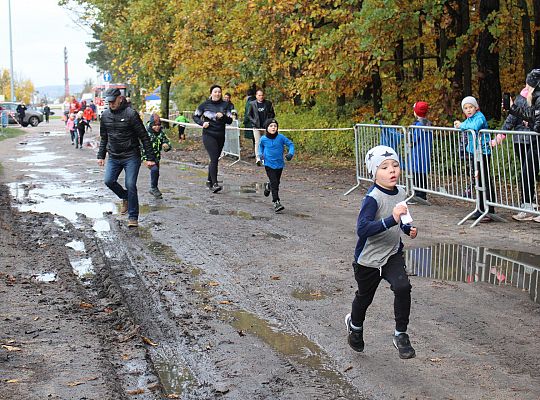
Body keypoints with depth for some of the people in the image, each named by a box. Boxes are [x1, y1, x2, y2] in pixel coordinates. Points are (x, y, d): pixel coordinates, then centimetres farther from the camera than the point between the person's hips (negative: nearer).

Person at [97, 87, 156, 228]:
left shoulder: (131, 114, -12)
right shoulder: (105, 115, 6)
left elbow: (144, 136, -10)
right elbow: (103, 137, 19)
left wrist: (150, 157, -12)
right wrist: (101, 155, 14)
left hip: (131, 156, -5)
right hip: (113, 157, 5)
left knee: (130, 185, -10)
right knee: (109, 181, -5)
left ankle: (133, 217, 1)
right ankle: (125, 198, 25)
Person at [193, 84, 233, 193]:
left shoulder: (225, 105, 4)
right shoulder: (205, 105, 0)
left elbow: (230, 120, 2)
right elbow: (195, 116, 9)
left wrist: (222, 117, -17)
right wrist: (202, 123, -8)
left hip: (221, 136, 4)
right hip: (208, 135, -4)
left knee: (214, 159, 12)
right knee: (214, 159, -15)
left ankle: (209, 181, 28)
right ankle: (214, 184, -18)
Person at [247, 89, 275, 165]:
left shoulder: (268, 103, 4)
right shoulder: (252, 104, 3)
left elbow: (272, 114, 8)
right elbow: (249, 114, 8)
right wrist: (253, 121, -6)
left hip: (266, 126, 2)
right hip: (256, 127, -2)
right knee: (257, 142, -12)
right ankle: (258, 158, -16)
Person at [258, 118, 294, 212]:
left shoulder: (281, 137, -10)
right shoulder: (263, 139, -7)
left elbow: (290, 144, -4)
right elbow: (260, 146, 16)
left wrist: (290, 153, -18)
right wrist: (261, 154, 6)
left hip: (279, 164, 2)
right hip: (269, 164, -2)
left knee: (277, 182, 18)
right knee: (274, 184, -10)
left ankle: (268, 185, 51)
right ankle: (276, 202, -7)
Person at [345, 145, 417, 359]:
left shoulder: (401, 193, -3)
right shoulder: (373, 198, -25)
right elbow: (362, 229, -38)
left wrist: (408, 228, -1)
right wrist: (392, 219, -45)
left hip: (392, 254, 4)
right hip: (368, 258, -4)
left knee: (403, 287, -20)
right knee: (364, 297, 16)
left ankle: (400, 335, -2)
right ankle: (355, 324, 49)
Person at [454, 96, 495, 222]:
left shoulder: (479, 117, -13)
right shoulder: (468, 119, 14)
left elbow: (474, 126, -33)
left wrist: (462, 125, -17)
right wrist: (458, 124, 0)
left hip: (482, 152, -9)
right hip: (472, 153, 9)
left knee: (485, 181, -8)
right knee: (477, 180, 13)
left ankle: (489, 211, -7)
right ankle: (481, 209, 21)